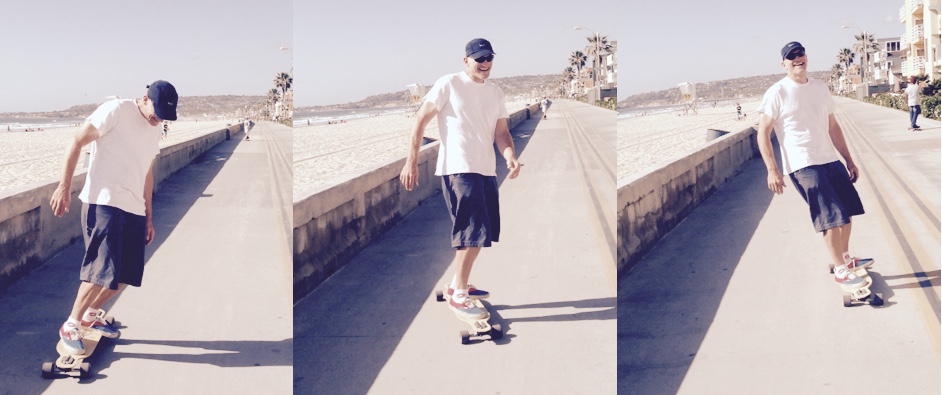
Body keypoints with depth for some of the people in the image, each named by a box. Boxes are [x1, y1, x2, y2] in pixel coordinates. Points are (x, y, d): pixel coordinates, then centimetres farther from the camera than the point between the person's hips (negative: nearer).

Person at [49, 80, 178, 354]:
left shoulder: (155, 129, 15)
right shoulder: (116, 111, -8)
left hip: (134, 209, 8)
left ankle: (90, 315, 30)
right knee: (103, 271, -13)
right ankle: (70, 326, 3)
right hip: (104, 203, -8)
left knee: (126, 274, 8)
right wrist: (64, 187, -13)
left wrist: (149, 216, 24)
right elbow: (76, 142, -8)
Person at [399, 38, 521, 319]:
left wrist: (510, 157, -10)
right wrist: (411, 162, -12)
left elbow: (501, 132, 11)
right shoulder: (449, 84, -4)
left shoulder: (496, 93, 14)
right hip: (458, 169, -7)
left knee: (478, 232, 13)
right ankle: (458, 296, -2)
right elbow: (421, 120, -5)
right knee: (474, 232, -13)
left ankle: (458, 284, 31)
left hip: (487, 170, 7)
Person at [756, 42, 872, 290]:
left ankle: (845, 258, 33)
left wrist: (849, 160, 16)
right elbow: (764, 133, -10)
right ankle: (840, 270, 5)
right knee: (831, 216, -8)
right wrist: (772, 170, -18)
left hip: (831, 160, 7)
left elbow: (832, 127, 17)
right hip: (803, 166, -7)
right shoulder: (777, 93, -8)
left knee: (847, 209, 12)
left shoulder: (820, 88, 11)